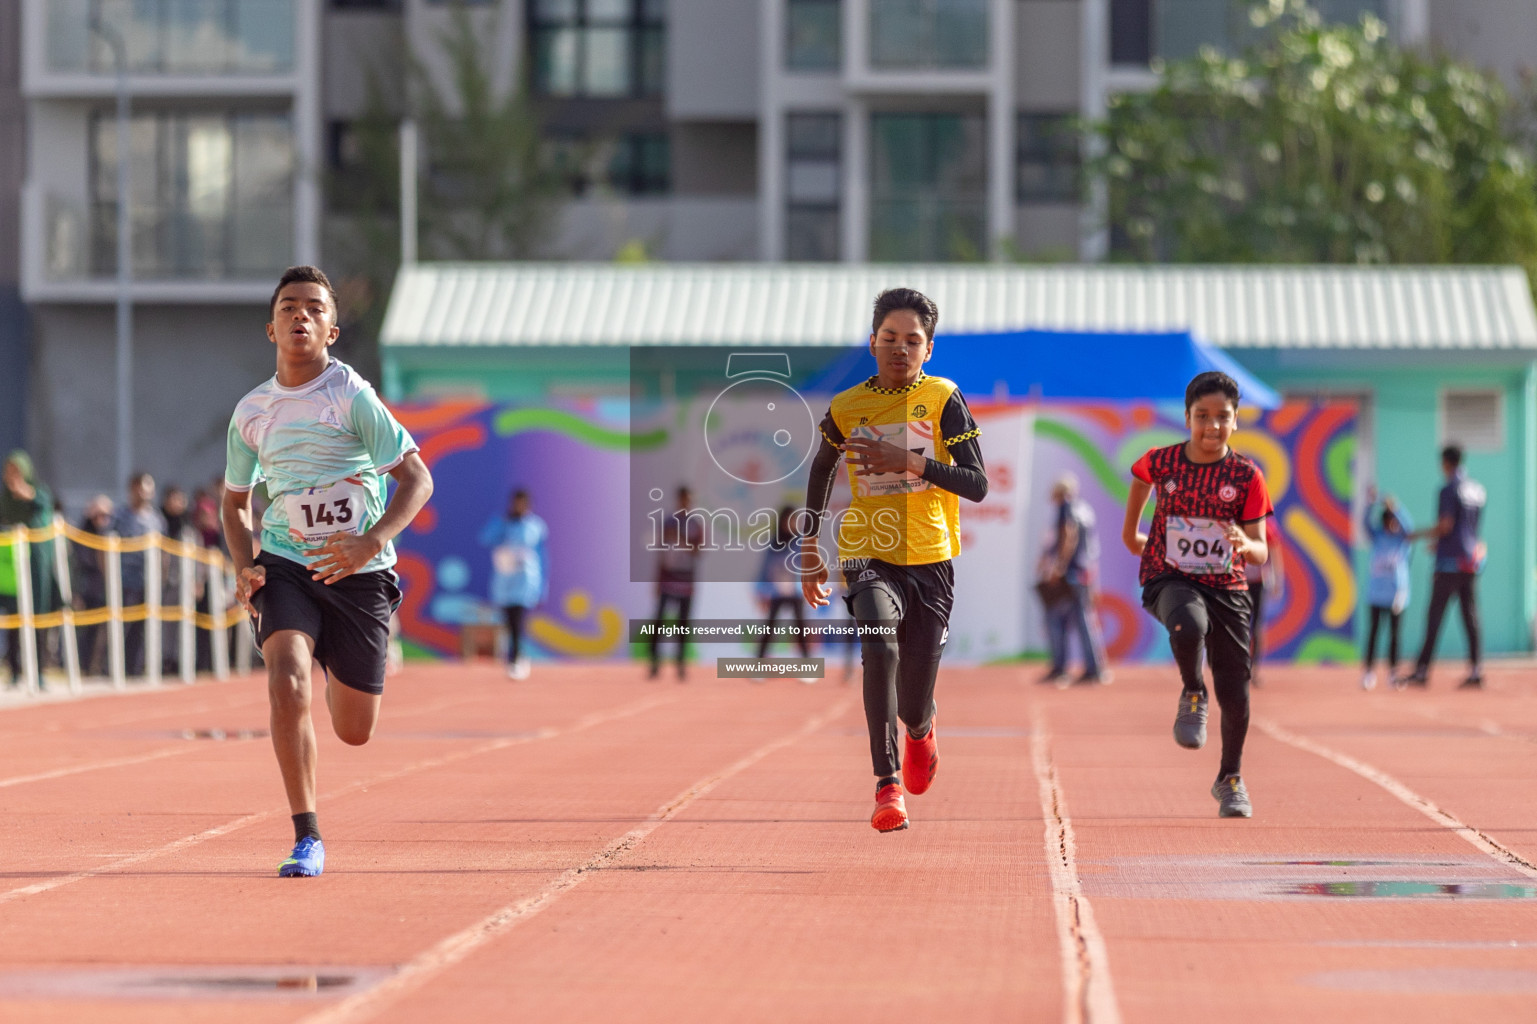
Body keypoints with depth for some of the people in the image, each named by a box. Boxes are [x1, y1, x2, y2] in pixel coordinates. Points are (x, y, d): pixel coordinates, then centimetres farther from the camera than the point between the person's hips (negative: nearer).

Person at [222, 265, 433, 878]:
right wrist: (243, 569, 0)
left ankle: (336, 665, 46)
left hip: (357, 574, -2)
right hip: (285, 567, 2)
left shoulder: (351, 395, -10)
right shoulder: (251, 412, 4)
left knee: (354, 732, 7)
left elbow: (417, 479, -11)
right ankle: (307, 839, -19)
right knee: (287, 683, -26)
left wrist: (370, 543, -26)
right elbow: (235, 500, 19)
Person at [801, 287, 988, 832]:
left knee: (914, 705, 5)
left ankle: (921, 731, 46)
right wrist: (809, 548, 20)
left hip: (932, 559, 0)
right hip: (868, 556, 0)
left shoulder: (944, 399, -5)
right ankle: (888, 784, -27)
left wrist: (908, 462, -23)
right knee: (880, 645, -31)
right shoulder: (846, 408, 1)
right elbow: (821, 470, 20)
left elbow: (977, 485, -11)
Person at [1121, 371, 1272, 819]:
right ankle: (1192, 695, -7)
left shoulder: (1246, 476, -5)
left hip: (1226, 586, 1)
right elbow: (1141, 477, 22)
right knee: (1189, 627, -39)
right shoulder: (1161, 462, -4)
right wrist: (1131, 528, 30)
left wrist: (1246, 544, -26)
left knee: (1235, 695, 2)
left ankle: (1230, 778, 29)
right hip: (1169, 580, -1)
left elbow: (1261, 553, -4)